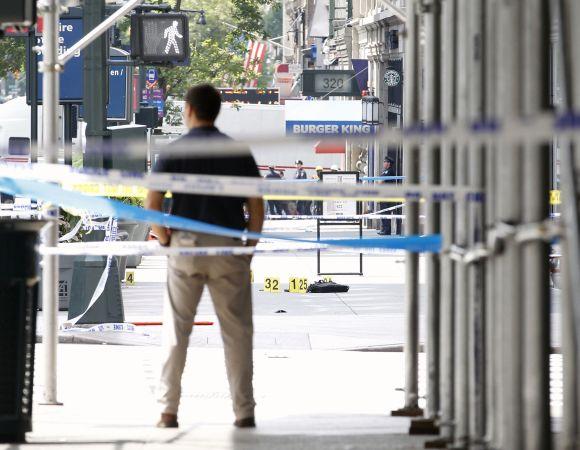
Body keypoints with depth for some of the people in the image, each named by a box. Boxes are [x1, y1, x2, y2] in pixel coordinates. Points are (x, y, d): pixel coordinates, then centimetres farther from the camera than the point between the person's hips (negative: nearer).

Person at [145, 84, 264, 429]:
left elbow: (152, 203, -7)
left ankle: (168, 411, 4)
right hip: (228, 246, 0)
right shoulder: (238, 152, 3)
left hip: (185, 247, 0)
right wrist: (250, 246, 8)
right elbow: (256, 206, 0)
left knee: (176, 332, 7)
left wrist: (164, 239, 5)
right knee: (237, 332, 5)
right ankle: (244, 411, 3)